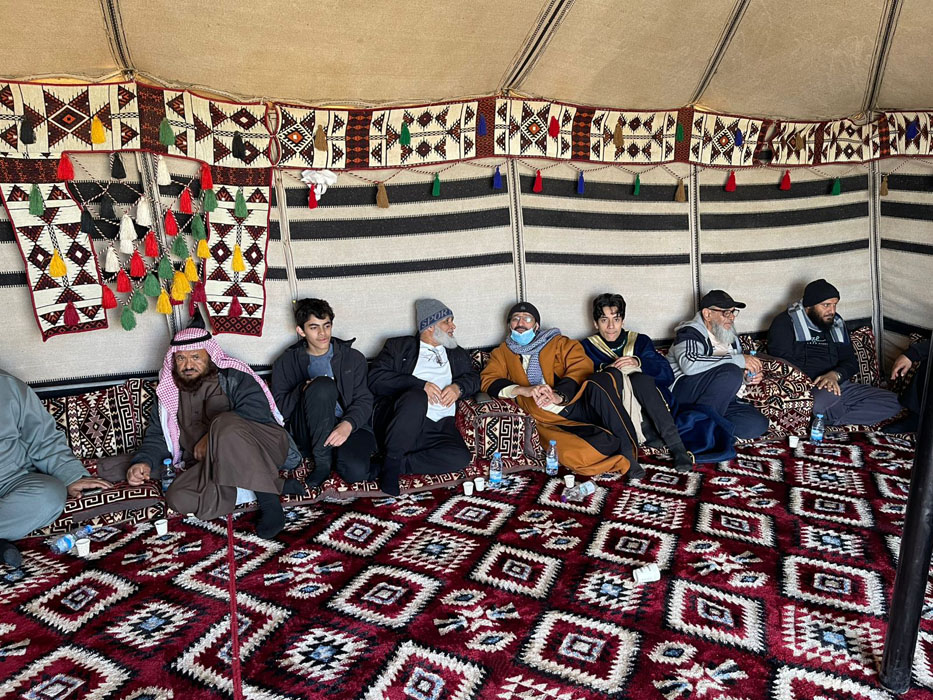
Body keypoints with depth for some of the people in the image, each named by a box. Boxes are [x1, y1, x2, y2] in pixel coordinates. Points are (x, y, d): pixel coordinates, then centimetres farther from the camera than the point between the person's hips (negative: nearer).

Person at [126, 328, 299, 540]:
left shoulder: (234, 378, -2)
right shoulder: (168, 393, 16)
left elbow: (257, 412, -18)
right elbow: (157, 437, 21)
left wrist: (212, 438, -19)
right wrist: (144, 462, 0)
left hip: (259, 448, -5)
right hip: (211, 465, 5)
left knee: (224, 423, -37)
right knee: (179, 498, -26)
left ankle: (268, 499, -27)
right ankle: (271, 484, -18)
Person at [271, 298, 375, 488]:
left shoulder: (353, 358, 14)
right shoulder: (286, 362, 12)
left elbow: (364, 400, 4)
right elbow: (279, 408, 3)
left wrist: (348, 424, -17)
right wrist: (303, 391, -18)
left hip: (348, 427, 0)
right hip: (309, 432, 0)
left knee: (356, 471, -32)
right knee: (323, 385, -31)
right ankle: (322, 460, -20)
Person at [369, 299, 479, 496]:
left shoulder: (458, 354, 26)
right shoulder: (398, 346, 11)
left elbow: (473, 377, 19)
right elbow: (375, 378, -2)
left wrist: (458, 387, -5)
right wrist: (419, 384, -13)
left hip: (440, 427, 4)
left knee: (461, 458, -26)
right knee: (416, 397, -37)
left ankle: (397, 464, -16)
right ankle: (392, 461, -23)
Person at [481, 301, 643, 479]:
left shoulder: (559, 342, 18)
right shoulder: (502, 354, 21)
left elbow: (581, 365, 0)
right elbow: (489, 380, 4)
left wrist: (560, 395, -19)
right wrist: (523, 390, -16)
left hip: (580, 405, 1)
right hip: (552, 421, -1)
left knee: (602, 380, -32)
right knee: (572, 454, -35)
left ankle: (628, 448, -22)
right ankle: (625, 459, -12)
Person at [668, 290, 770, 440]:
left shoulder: (731, 338, 18)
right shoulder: (689, 332, -8)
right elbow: (689, 364, -30)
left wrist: (746, 378, 5)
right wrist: (739, 359, -26)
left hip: (724, 400, 8)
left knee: (758, 425, -16)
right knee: (731, 373, -31)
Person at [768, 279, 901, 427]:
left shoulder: (836, 323, 20)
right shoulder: (785, 323, 0)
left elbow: (851, 361, 13)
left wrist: (835, 375, -11)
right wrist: (812, 384, -22)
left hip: (838, 384, 7)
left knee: (892, 402, -10)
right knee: (828, 396, -41)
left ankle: (831, 421, -19)